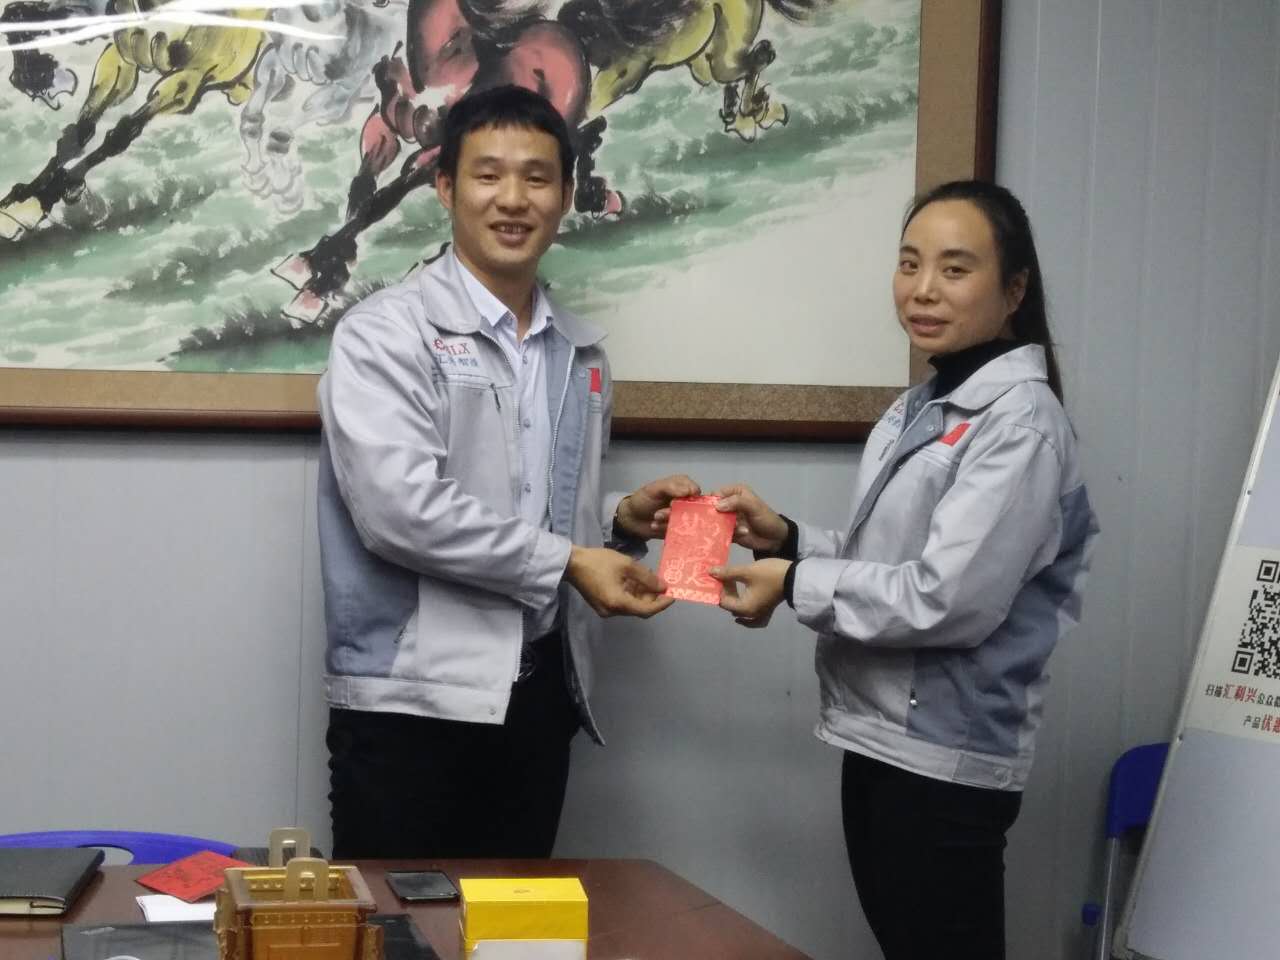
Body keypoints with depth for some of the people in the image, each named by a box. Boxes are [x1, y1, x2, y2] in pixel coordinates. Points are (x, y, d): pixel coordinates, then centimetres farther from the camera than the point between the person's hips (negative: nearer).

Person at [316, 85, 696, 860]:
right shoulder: (387, 332, -6)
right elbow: (399, 507, -19)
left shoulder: (582, 356, 15)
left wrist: (619, 523, 3)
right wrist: (563, 562, -15)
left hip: (539, 694, 6)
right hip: (414, 696, -6)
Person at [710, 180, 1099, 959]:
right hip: (881, 740, 9)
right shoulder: (920, 409, 13)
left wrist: (796, 585, -14)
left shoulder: (1020, 421, -16)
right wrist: (787, 539, 1)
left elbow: (950, 599, -23)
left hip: (945, 759, -9)